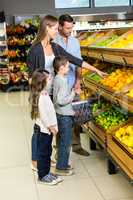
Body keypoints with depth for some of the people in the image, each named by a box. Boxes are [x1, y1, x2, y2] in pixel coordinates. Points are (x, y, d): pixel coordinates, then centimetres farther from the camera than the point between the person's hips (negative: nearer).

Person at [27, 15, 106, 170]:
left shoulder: (56, 48, 5)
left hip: (53, 93, 6)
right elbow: (31, 76, -10)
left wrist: (96, 70, 7)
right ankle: (35, 160, 20)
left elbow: (76, 61, 7)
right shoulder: (35, 50, -14)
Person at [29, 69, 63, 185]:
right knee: (43, 153, 4)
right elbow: (43, 115, -24)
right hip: (43, 129, -9)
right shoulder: (41, 96, -23)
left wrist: (52, 126, 13)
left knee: (47, 152, 18)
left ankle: (46, 173, 31)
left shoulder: (44, 93, 7)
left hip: (46, 129, 9)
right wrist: (51, 127, -15)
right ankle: (42, 176, 17)